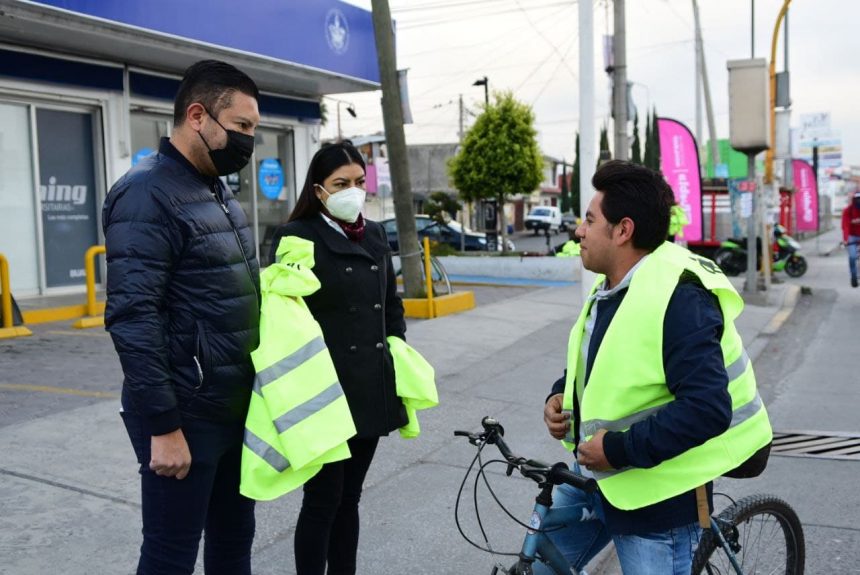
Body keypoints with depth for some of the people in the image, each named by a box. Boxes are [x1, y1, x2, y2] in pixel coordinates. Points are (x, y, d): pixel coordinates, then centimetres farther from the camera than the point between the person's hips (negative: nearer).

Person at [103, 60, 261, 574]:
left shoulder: (219, 191, 13)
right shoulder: (149, 195, -16)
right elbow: (132, 318, -22)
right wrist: (163, 426, -22)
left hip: (237, 408, 9)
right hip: (187, 415, -8)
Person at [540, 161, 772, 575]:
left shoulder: (677, 297, -25)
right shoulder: (611, 287, 5)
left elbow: (707, 408, -31)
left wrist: (621, 449, -27)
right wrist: (561, 397, 0)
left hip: (656, 494, -9)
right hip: (593, 476, 9)